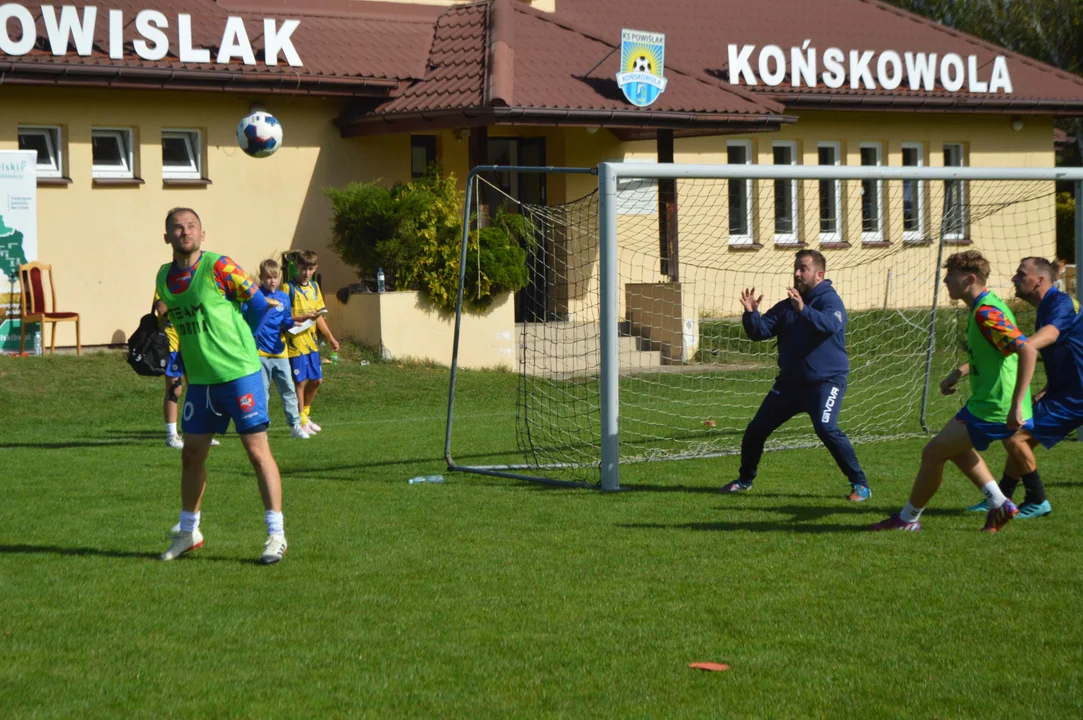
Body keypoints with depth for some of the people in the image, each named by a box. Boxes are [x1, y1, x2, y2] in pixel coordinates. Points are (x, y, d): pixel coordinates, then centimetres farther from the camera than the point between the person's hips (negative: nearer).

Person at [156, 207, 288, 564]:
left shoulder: (218, 267, -12)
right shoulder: (164, 279, 6)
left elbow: (259, 304, -5)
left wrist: (235, 344, 4)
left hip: (239, 373, -6)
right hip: (199, 380, 6)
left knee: (257, 451, -6)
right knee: (192, 455, 11)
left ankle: (276, 535, -1)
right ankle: (188, 532, 27)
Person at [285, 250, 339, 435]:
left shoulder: (314, 287, 12)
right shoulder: (289, 288, -10)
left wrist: (330, 338, 19)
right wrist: (302, 317, -26)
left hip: (311, 341, 7)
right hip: (295, 342, -7)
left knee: (316, 380, 11)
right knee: (300, 381, -4)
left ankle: (305, 414, 29)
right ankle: (301, 422, 4)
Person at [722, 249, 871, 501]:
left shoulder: (829, 299, -9)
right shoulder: (786, 306, 10)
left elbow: (832, 324, -31)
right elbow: (760, 331, 3)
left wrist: (804, 310, -47)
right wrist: (751, 313, -17)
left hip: (825, 381, -7)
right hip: (790, 383, 7)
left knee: (826, 428, -28)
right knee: (756, 430, 9)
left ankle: (860, 484, -17)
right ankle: (745, 479, 31)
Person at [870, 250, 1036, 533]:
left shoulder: (986, 314, -23)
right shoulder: (983, 307, 10)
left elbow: (1028, 352, -31)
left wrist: (1016, 405, -32)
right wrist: (960, 372, 16)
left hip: (993, 410, -11)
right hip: (983, 402, 11)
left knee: (933, 453, -3)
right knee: (954, 446, 26)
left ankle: (908, 519, 13)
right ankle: (999, 504, 23)